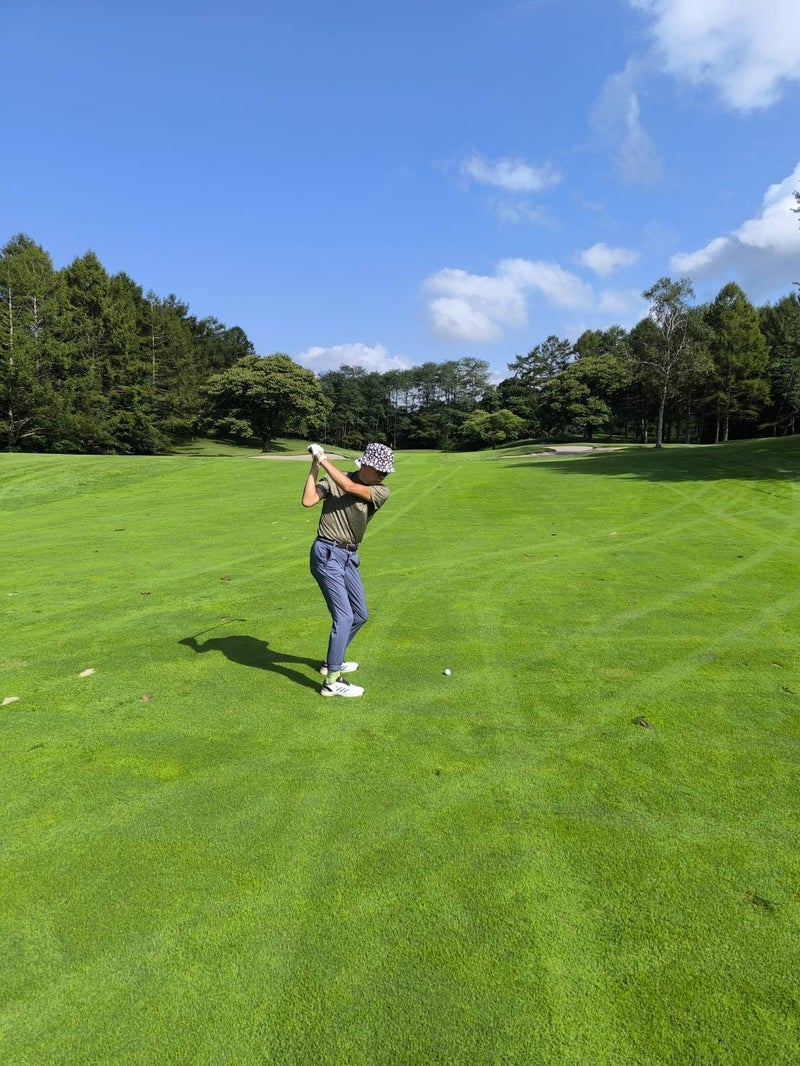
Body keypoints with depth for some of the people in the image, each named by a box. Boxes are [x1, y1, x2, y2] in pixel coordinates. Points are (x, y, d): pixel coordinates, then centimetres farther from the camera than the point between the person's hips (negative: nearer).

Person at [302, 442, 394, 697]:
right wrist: (314, 467, -16)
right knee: (344, 616, -14)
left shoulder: (381, 491, -2)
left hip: (350, 557, 6)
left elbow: (349, 487, -18)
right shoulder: (332, 479, -6)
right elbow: (308, 501, -19)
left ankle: (333, 661, 37)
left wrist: (324, 460, -16)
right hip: (327, 554, -6)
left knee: (359, 615, 16)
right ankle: (332, 682, -8)